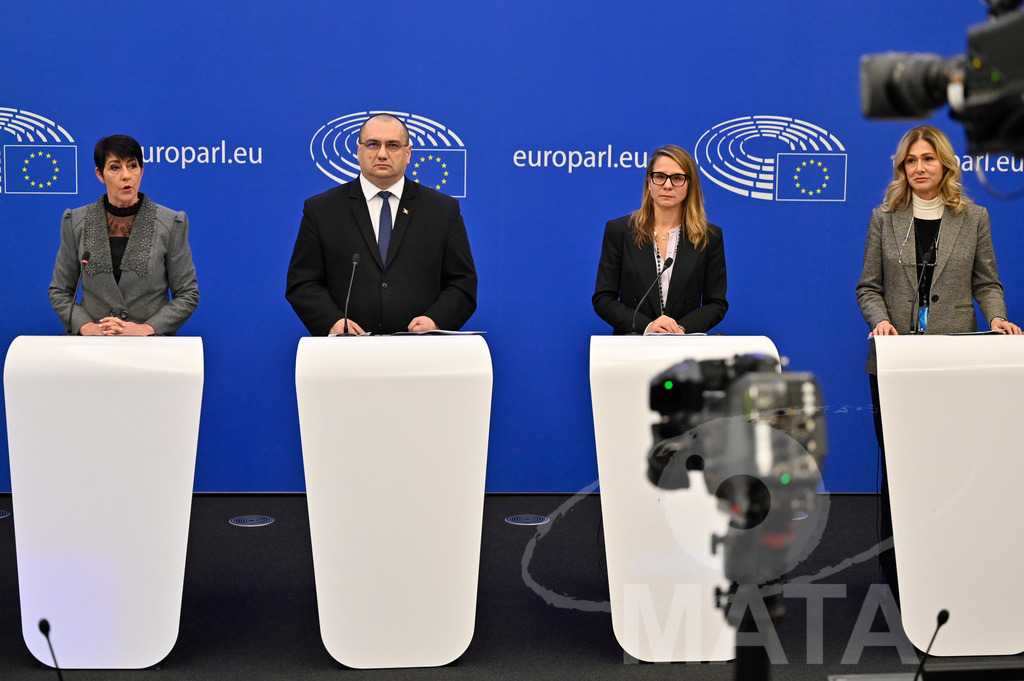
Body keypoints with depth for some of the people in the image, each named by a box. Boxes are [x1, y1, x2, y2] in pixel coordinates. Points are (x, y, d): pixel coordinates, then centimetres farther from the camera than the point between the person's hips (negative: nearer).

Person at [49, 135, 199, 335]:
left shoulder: (171, 223, 4)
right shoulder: (76, 222, 9)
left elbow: (188, 295, 5)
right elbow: (59, 291, 14)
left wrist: (146, 329, -8)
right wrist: (86, 327, -4)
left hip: (151, 344, 0)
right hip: (93, 347, 1)